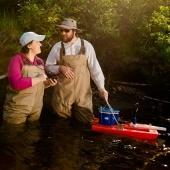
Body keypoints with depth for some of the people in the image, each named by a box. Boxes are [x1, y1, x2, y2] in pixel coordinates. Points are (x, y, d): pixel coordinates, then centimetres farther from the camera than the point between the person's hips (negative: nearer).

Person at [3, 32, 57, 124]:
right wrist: (38, 79, -21)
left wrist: (48, 83, -3)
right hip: (18, 109, -6)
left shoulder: (40, 61, 8)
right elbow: (16, 84, -27)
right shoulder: (17, 59, -13)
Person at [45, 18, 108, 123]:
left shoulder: (86, 46, -4)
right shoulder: (57, 47, -2)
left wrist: (101, 88, -4)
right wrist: (60, 68, -13)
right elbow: (48, 66, 6)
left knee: (87, 120, 10)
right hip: (63, 92, 0)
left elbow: (95, 68, -2)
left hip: (82, 91, 0)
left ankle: (76, 110, 35)